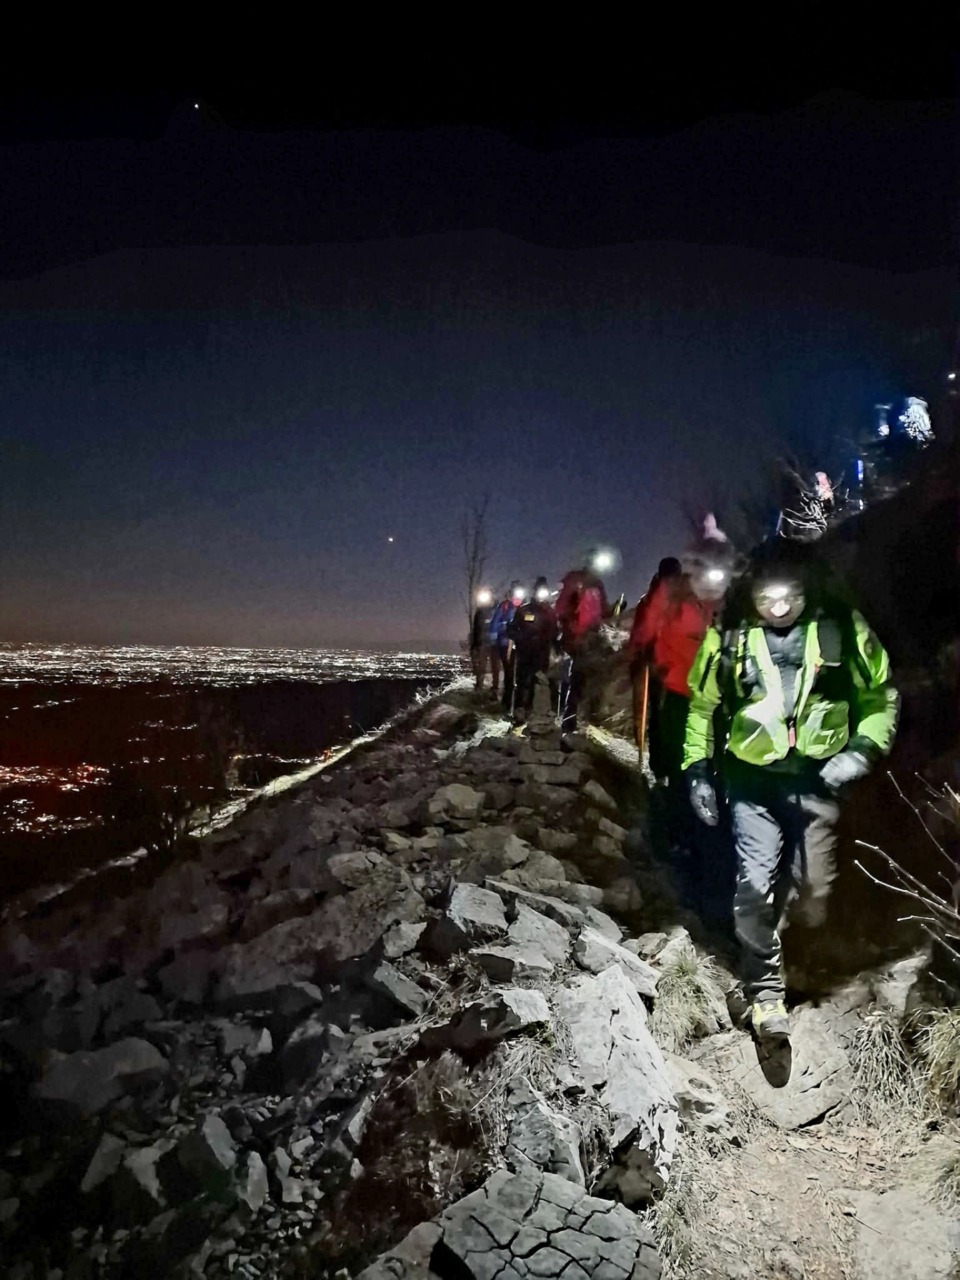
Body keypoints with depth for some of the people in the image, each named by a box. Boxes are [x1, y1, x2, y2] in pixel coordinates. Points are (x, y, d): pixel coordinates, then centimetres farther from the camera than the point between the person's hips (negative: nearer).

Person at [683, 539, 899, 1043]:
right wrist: (697, 768, 1)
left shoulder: (843, 628, -10)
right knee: (756, 884, -6)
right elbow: (702, 704, 4)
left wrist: (862, 749, -9)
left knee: (814, 883, 7)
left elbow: (881, 694, 4)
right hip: (752, 778, 0)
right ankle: (765, 989, 11)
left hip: (816, 776, 1)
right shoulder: (728, 635, -10)